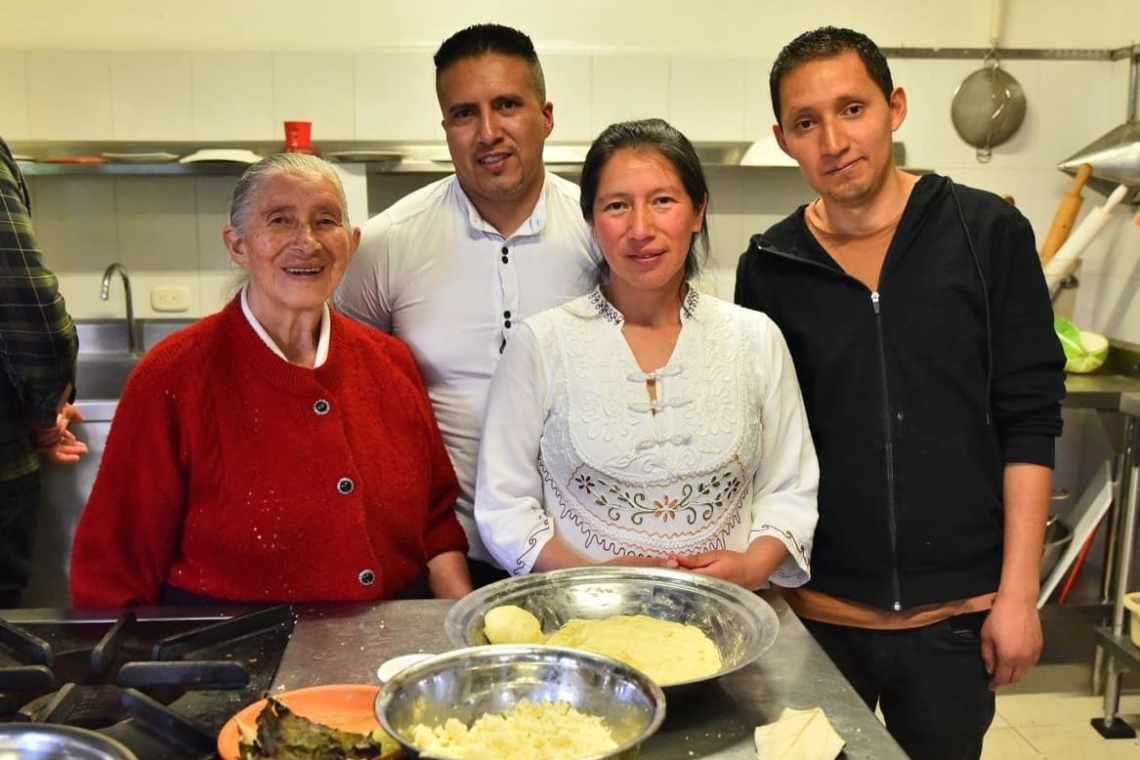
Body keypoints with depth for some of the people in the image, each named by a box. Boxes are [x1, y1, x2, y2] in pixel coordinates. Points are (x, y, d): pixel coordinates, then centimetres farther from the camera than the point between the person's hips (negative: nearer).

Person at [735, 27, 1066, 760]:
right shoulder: (769, 267, -3)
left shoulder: (988, 233, -6)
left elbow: (1029, 421, -5)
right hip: (817, 609, 1)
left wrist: (1017, 592, -7)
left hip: (957, 610, -1)